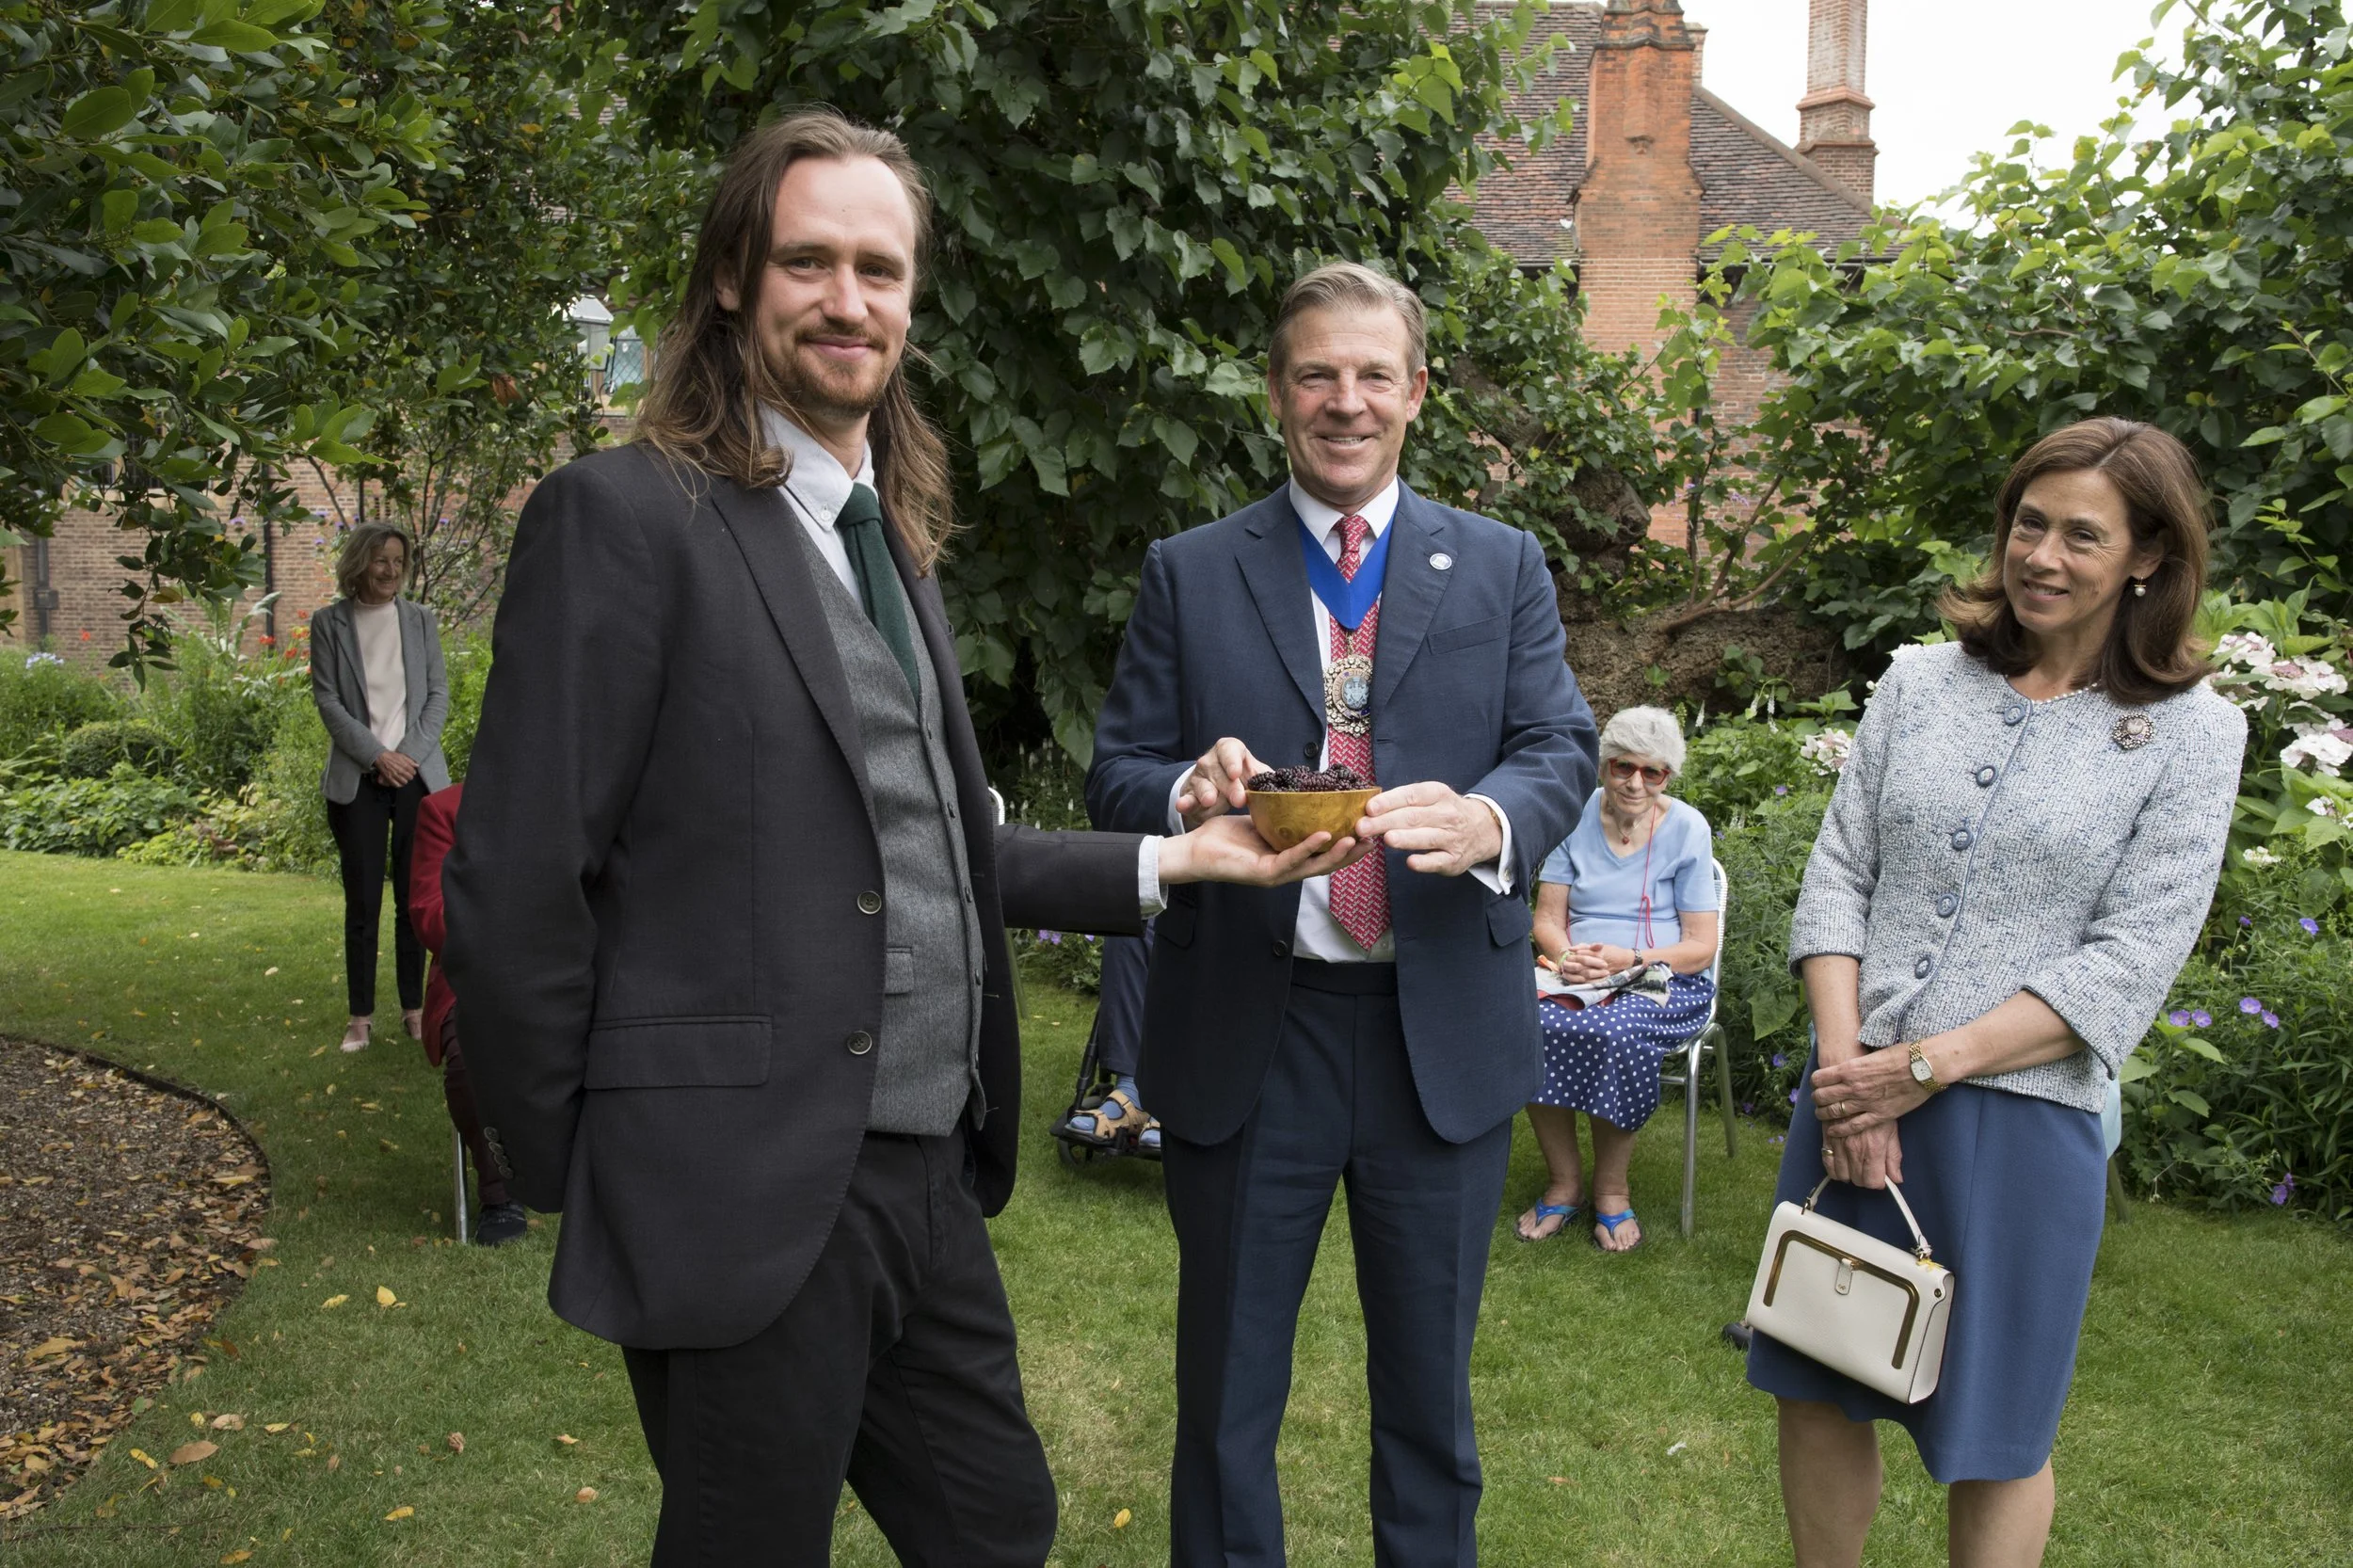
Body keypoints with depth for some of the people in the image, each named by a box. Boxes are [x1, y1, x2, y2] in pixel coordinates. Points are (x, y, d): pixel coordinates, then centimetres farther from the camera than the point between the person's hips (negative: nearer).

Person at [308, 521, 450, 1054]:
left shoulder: (419, 619, 8)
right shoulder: (330, 622, 3)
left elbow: (438, 693, 6)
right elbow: (327, 700, -2)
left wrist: (410, 754, -6)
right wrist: (376, 756, -11)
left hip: (417, 775, 1)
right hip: (357, 781, -1)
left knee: (414, 898, 4)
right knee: (362, 902, 0)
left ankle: (415, 1007, 13)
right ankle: (361, 1015, 9)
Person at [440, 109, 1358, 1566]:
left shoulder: (894, 541, 14)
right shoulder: (623, 517, -11)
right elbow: (517, 883, -12)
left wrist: (1177, 859, 7)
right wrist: (567, 1177, -7)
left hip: (930, 1177, 8)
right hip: (750, 1198, -7)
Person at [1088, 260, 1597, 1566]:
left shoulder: (1503, 568, 6)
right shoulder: (1188, 575, 4)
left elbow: (1562, 750, -3)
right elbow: (1114, 774, 1)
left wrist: (1490, 820, -26)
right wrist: (1190, 793, -23)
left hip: (1441, 1031, 1)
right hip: (1245, 1033, 0)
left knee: (1430, 1392, 17)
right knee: (1225, 1395, 13)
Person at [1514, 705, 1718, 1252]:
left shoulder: (1687, 828, 0)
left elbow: (1701, 946, -2)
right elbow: (1547, 919, 8)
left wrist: (1629, 959, -18)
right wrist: (1567, 955, -14)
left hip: (1666, 981, -2)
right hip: (1578, 976, 2)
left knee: (1617, 1029, -36)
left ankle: (1612, 1190, -14)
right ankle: (1565, 1182, -13)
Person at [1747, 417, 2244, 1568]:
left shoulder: (2190, 733, -2)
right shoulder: (1919, 683, 6)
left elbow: (2129, 964, -9)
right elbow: (1838, 876, 3)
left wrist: (1927, 1064, -15)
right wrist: (1844, 1060, -10)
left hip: (2021, 1117, -3)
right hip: (1853, 1092, 3)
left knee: (1991, 1434, 11)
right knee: (1814, 1388, 13)